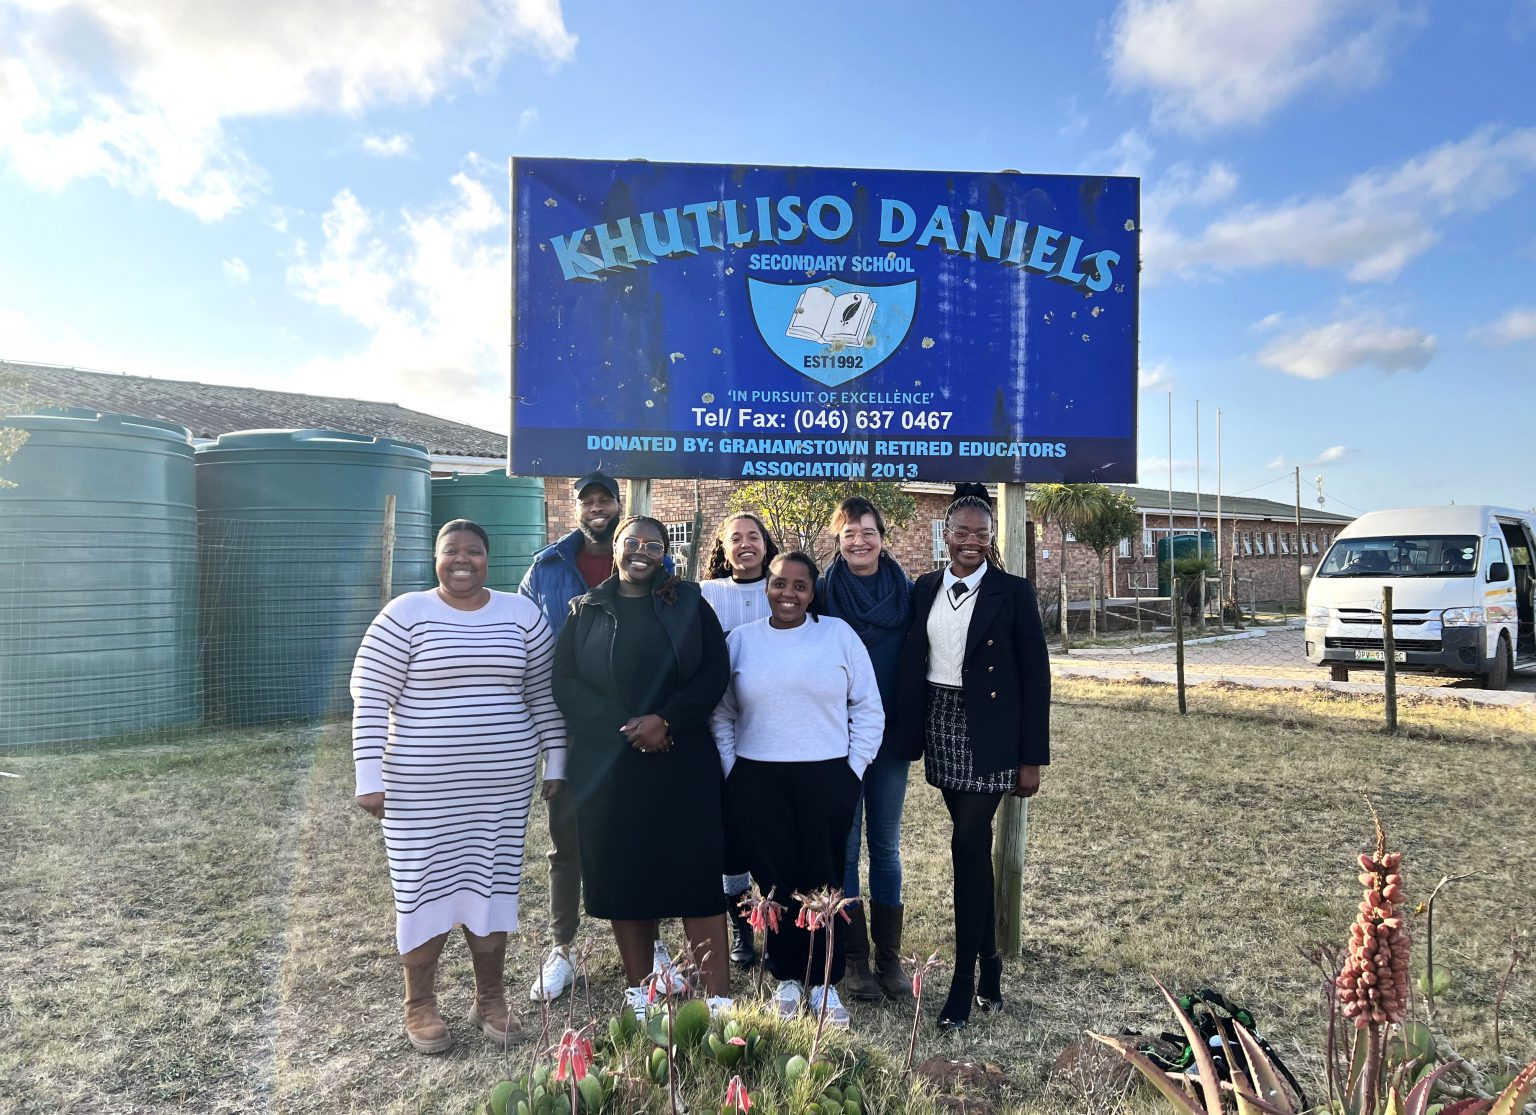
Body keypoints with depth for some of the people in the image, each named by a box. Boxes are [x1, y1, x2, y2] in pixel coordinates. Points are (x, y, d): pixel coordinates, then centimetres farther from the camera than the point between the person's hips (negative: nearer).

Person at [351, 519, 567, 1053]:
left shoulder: (521, 613, 3)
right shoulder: (405, 615, -6)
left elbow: (544, 695, 8)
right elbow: (370, 698, -7)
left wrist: (556, 763, 6)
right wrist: (370, 778, -11)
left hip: (502, 783, 3)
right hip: (421, 787, -2)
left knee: (490, 884, 12)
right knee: (425, 888, 7)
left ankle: (490, 998, 30)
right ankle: (420, 1006, 27)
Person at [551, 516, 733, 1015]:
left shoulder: (689, 603, 7)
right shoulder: (585, 611, 8)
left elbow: (715, 671, -1)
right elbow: (565, 683, 1)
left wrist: (667, 720, -13)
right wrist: (621, 727, -10)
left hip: (682, 762, -1)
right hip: (607, 764, 1)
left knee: (696, 872, -3)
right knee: (621, 874, 6)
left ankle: (719, 995, 4)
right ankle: (638, 991, 22)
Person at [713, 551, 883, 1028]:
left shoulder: (839, 635, 2)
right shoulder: (740, 640, 6)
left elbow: (868, 709, 3)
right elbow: (721, 714, 9)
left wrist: (853, 770, -1)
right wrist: (731, 773, 2)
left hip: (826, 779, -1)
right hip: (756, 783, 1)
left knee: (823, 882, 4)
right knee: (775, 881, 6)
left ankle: (824, 983, 21)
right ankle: (787, 978, 25)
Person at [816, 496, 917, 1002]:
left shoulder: (906, 591, 2)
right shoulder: (822, 592, -2)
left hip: (890, 734, 2)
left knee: (886, 845, 10)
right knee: (844, 845, 5)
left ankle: (889, 957, 21)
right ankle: (854, 958, 17)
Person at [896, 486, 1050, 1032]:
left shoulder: (1013, 592, -5)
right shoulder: (924, 589, 6)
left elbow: (1035, 676, -5)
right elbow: (911, 663, 9)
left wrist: (1032, 758, -7)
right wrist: (910, 735, 5)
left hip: (990, 734, -4)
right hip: (941, 728, 4)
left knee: (969, 846, -7)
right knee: (973, 847, 12)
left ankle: (964, 980, 5)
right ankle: (989, 963, 27)